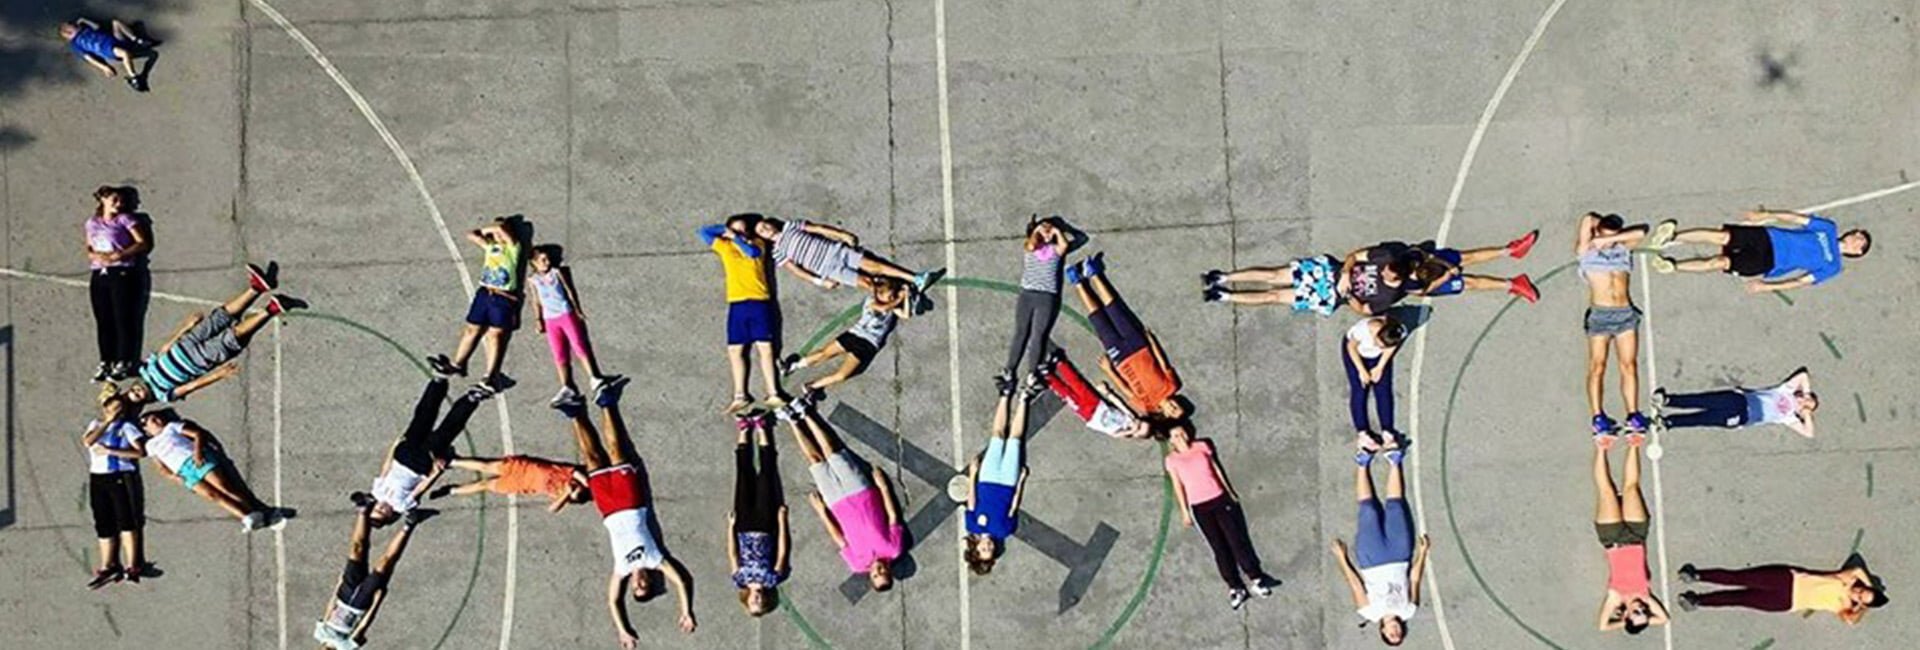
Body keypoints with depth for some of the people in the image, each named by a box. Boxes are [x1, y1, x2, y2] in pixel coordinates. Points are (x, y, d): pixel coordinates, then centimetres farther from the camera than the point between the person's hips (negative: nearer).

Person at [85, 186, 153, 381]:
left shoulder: (125, 219, 2)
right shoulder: (92, 223, 17)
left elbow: (144, 244, -6)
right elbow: (89, 249, 18)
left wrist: (118, 255, -14)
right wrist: (96, 256, -6)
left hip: (124, 274, -5)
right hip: (99, 275, 5)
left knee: (124, 319, -6)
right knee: (103, 321, 4)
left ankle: (124, 363, -4)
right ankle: (106, 363, 9)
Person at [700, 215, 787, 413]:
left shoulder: (757, 243, 11)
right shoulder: (724, 246, 17)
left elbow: (752, 252, -11)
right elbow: (703, 232, 14)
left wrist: (736, 237, -9)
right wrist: (725, 230, 12)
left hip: (759, 302, -2)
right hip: (737, 304, 2)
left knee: (765, 348, -6)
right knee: (735, 350, -2)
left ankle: (773, 394, -6)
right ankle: (740, 396, 1)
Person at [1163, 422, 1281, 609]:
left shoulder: (1202, 447, 4)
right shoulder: (1172, 460, 0)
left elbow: (1217, 469, 11)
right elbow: (1178, 486, 2)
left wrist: (1230, 493, 12)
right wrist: (1184, 512, 1)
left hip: (1220, 499, 1)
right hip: (1199, 507, -1)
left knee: (1237, 540, 0)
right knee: (1219, 547, 2)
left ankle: (1256, 578, 8)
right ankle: (1235, 587, 8)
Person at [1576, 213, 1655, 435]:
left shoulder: (1624, 248, 14)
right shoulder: (1586, 250, 6)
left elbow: (1641, 232, -1)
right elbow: (1589, 219, 2)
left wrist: (1610, 239, -3)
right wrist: (1604, 239, 18)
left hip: (1625, 313, 3)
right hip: (1600, 315, -3)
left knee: (1629, 365, -2)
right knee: (1597, 367, -5)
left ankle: (1633, 415, -2)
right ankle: (1598, 417, -4)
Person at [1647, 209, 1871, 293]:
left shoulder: (1831, 267, 2)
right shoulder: (1829, 229, 12)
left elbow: (1800, 282, -5)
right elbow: (1795, 218, 11)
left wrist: (1766, 286, -15)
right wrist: (1767, 215, -2)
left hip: (1768, 264, -3)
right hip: (1766, 238, 3)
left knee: (1721, 263, -24)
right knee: (1722, 236, -22)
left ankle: (1672, 266, -16)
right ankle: (1671, 238, -18)